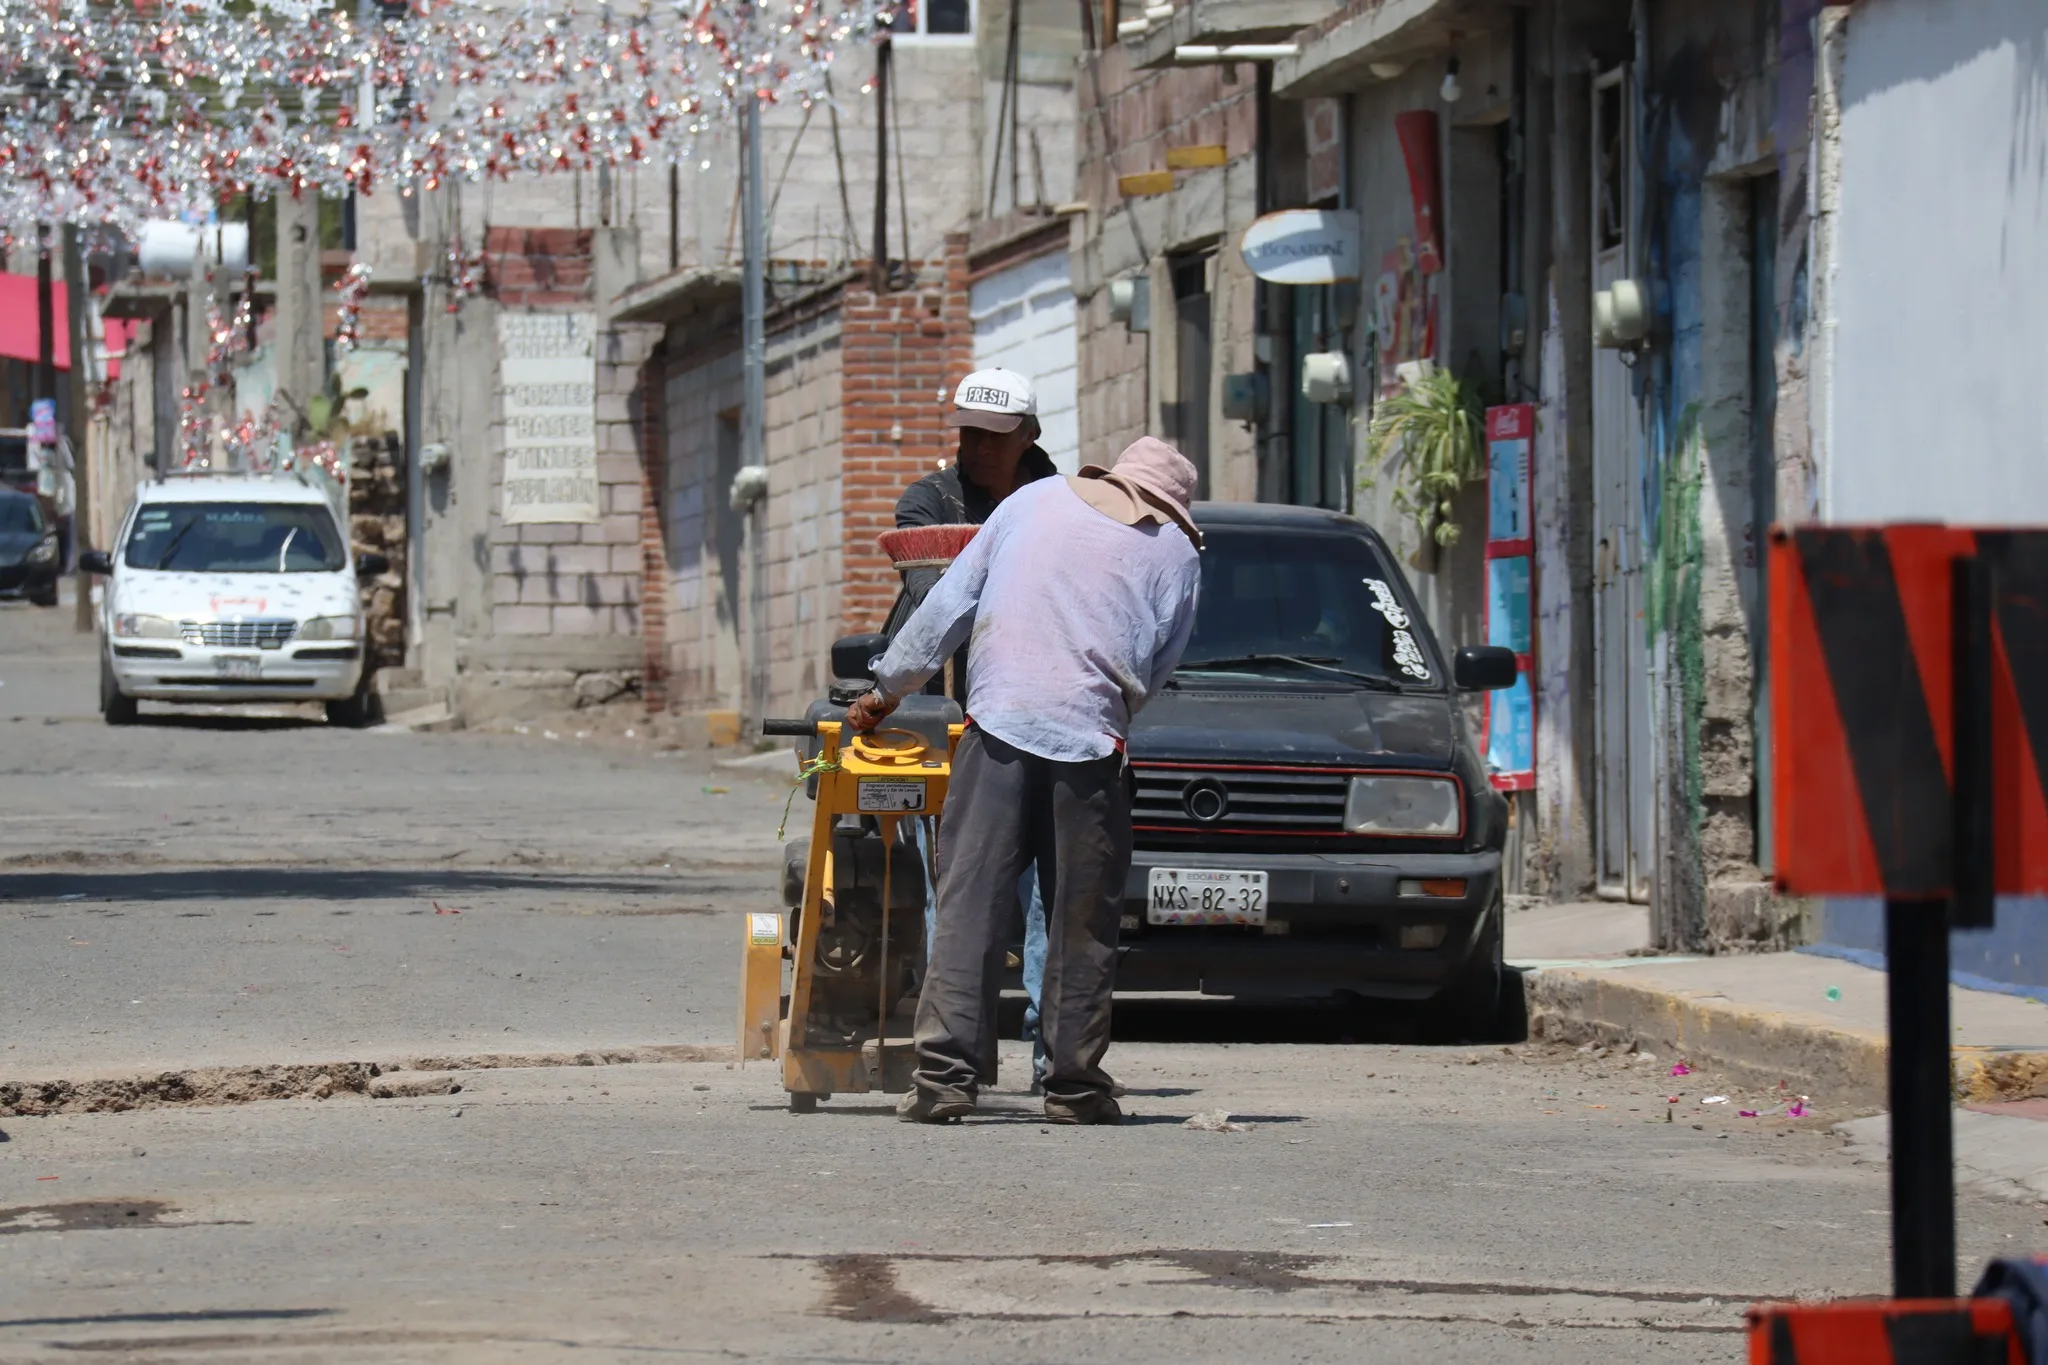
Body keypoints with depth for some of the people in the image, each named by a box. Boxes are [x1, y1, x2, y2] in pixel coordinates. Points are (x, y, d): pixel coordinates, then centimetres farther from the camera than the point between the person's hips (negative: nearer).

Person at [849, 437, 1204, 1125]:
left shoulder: (1035, 500, 17)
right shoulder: (1177, 555, 13)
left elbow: (950, 603, 16)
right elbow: (1155, 668, 12)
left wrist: (887, 688, 22)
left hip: (999, 720, 1)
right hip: (1091, 737, -1)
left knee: (969, 902, -1)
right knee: (1082, 920, 7)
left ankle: (945, 1074, -9)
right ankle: (1074, 1084, 7)